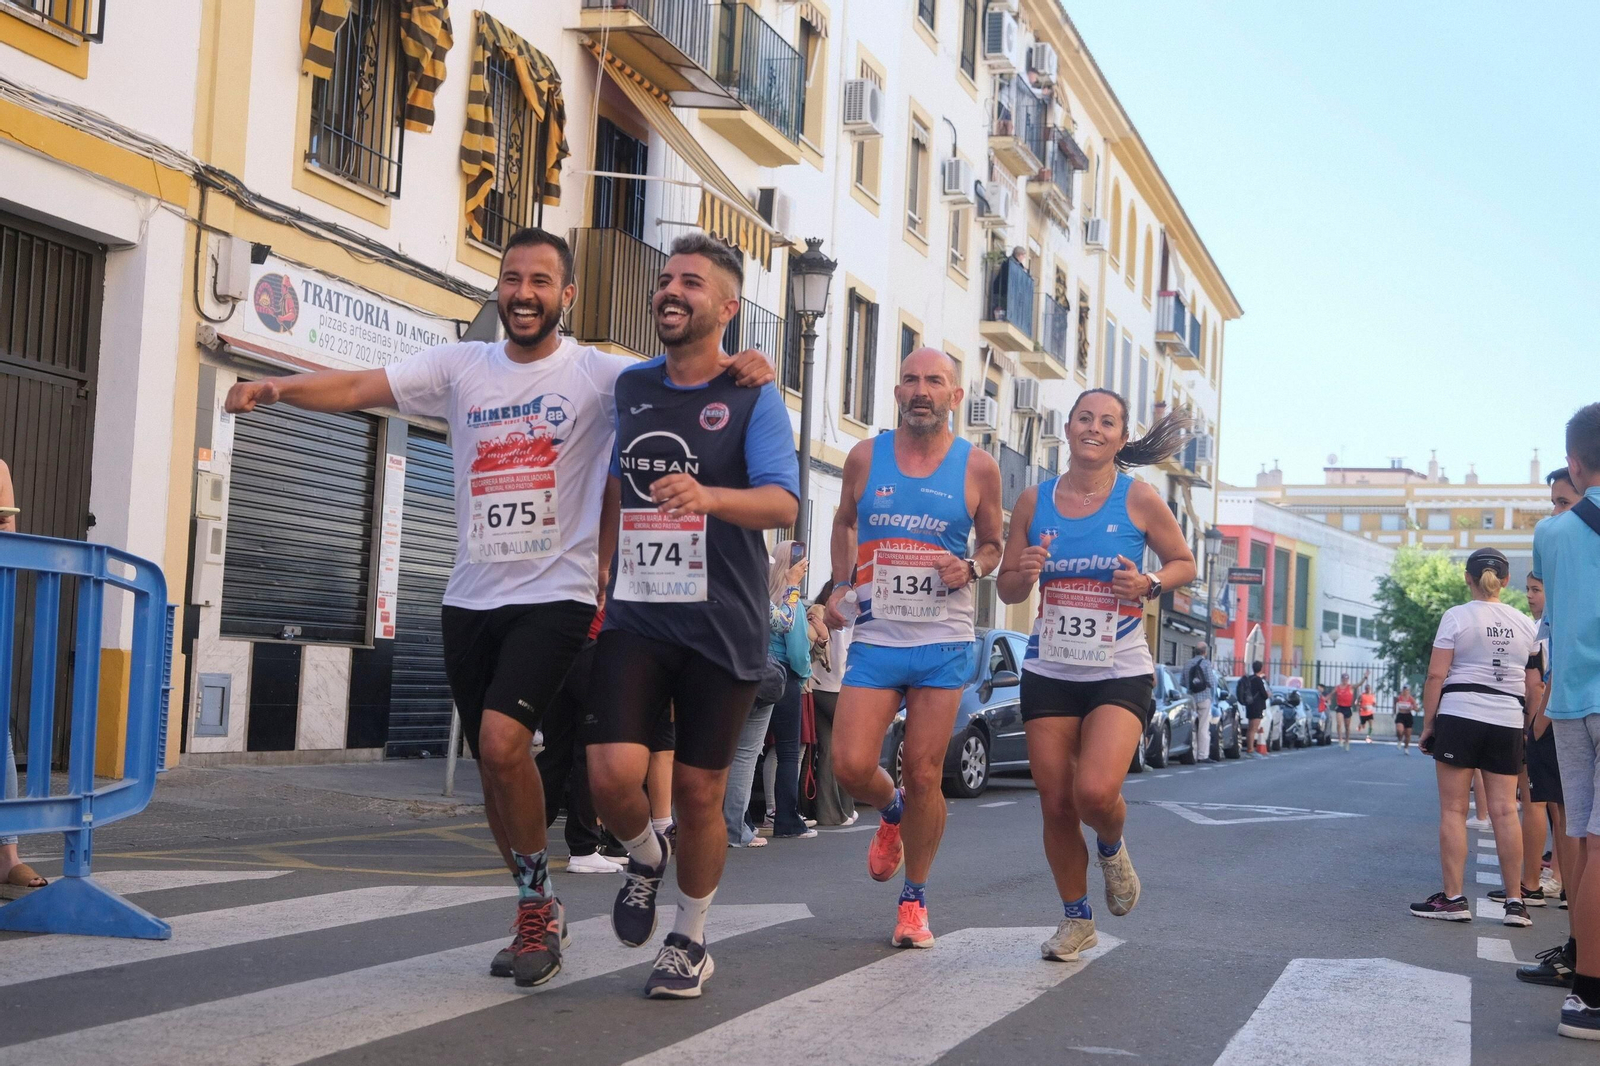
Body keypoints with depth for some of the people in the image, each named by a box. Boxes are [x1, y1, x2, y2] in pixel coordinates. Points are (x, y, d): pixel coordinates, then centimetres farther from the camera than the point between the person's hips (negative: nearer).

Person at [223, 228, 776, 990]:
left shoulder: (599, 375, -2)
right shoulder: (461, 367, 6)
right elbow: (357, 387, -2)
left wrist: (740, 367, -31)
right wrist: (278, 387, -19)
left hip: (555, 593, -5)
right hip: (471, 596, 5)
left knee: (503, 740, -22)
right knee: (493, 762, 11)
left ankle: (535, 901, -1)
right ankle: (538, 915, 28)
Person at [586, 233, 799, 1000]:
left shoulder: (752, 398, -3)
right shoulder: (629, 387, 10)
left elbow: (783, 504, -18)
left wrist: (706, 497, -36)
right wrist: (603, 567, 24)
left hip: (721, 625, -2)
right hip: (635, 615, 3)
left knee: (699, 791, 4)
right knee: (613, 773, -14)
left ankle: (690, 941, 25)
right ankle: (645, 860, 20)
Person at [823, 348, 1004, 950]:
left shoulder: (978, 467, 0)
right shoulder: (865, 457, 4)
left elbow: (993, 544, 13)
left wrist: (970, 569, -9)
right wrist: (841, 586, 9)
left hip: (944, 645, -1)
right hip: (875, 640, 1)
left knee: (924, 777, 0)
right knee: (850, 766, -9)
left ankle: (914, 900, 19)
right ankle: (892, 813, 28)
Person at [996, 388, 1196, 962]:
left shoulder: (1138, 498, -3)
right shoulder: (1034, 501, 5)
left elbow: (1184, 563, 8)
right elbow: (1007, 588, 11)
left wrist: (1149, 585, -13)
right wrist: (1025, 574, -12)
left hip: (1120, 673, -3)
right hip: (1049, 672, 3)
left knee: (1096, 791, -21)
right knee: (1056, 804, 4)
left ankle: (1111, 848, 16)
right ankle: (1076, 918, 25)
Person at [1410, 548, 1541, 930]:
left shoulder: (1457, 617, -4)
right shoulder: (1524, 624, 9)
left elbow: (1436, 676, -8)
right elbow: (1534, 687, 10)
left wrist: (1427, 724, -2)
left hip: (1459, 716, -4)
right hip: (1507, 722, 4)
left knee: (1453, 809, 0)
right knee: (1505, 810, 4)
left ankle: (1453, 898, 0)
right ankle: (1515, 901, 4)